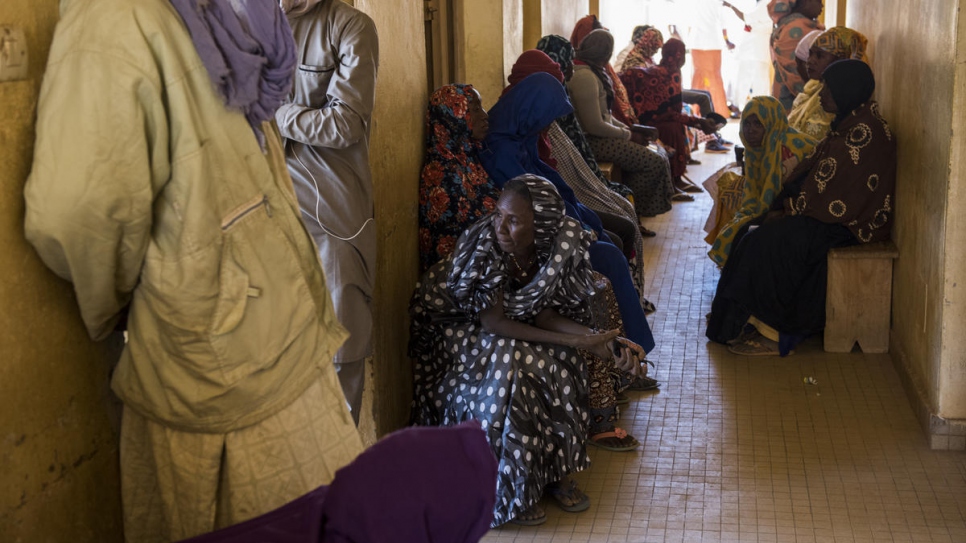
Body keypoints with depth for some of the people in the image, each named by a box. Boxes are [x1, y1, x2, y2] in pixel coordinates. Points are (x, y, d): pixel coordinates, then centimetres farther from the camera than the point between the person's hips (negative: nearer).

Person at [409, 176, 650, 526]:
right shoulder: (483, 245, -31)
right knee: (511, 369, -30)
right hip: (461, 330, -4)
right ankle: (507, 488, -15)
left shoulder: (561, 242, -18)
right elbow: (494, 323, -28)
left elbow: (543, 313, -12)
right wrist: (574, 342, -33)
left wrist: (594, 338, -29)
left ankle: (554, 469, -3)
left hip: (517, 332, 5)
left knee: (563, 364, -20)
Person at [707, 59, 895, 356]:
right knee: (755, 237, -1)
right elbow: (811, 170, 12)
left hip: (848, 223, -10)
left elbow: (829, 189, -23)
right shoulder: (847, 124, 13)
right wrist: (782, 205, 0)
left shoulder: (864, 134, -20)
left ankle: (771, 331, -11)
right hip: (833, 211, 10)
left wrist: (789, 210, -13)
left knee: (771, 241, -21)